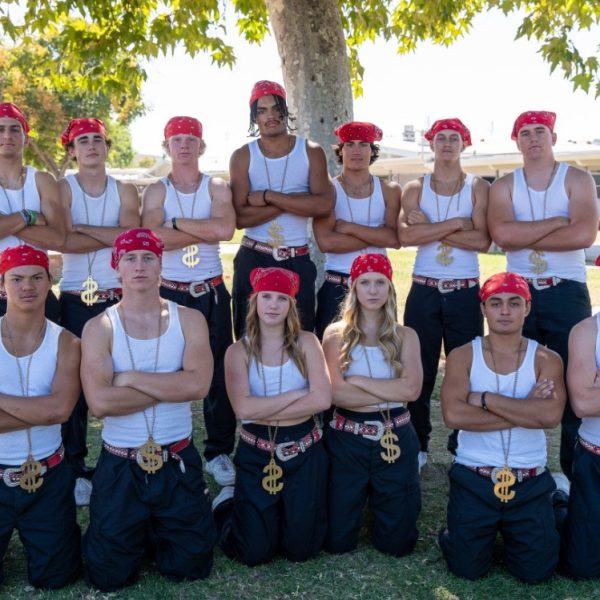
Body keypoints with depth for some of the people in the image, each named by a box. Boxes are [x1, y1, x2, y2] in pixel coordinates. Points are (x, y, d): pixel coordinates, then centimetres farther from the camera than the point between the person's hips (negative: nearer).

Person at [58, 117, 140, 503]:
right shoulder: (63, 189, 2)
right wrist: (113, 236, -9)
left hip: (119, 297, 2)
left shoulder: (125, 191, 8)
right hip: (76, 299, -1)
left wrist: (83, 228, -10)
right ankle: (76, 468, 15)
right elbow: (64, 241, -14)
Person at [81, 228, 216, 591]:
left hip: (179, 460, 1)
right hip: (120, 465, -1)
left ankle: (157, 530, 41)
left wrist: (130, 378, -18)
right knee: (110, 575, 9)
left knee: (189, 567, 12)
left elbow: (199, 385, -19)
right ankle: (138, 532, 39)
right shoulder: (99, 327, -8)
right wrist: (172, 386, -17)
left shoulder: (189, 320, -4)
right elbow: (99, 402, -21)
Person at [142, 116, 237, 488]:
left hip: (211, 292, 1)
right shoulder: (157, 191, 2)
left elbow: (226, 229, -17)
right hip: (168, 292, 0)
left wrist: (177, 222, -12)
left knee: (219, 372, 4)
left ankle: (220, 452, 18)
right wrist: (206, 230, -14)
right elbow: (152, 236, -17)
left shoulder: (217, 188, 4)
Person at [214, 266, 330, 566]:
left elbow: (322, 399, -15)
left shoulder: (306, 342, -3)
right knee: (254, 553, 1)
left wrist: (264, 411, -16)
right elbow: (243, 408, -19)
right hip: (257, 454, -1)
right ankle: (227, 504, 30)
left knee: (302, 549, 6)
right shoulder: (239, 351, -5)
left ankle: (290, 510, 37)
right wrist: (298, 394, -16)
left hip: (304, 451, 1)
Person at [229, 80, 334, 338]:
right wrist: (296, 201, -15)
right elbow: (240, 217, -12)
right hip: (253, 259, 0)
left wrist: (268, 196, -15)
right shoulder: (242, 156, 0)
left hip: (298, 260, 0)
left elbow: (324, 205, -15)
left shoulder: (311, 152, 1)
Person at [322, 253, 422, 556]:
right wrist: (393, 392, -14)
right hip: (347, 440, -1)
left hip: (395, 439, 1)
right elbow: (336, 393, -15)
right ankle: (362, 496, 37)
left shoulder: (406, 336, 3)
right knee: (338, 542, 6)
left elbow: (412, 388, -14)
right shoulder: (336, 334, -2)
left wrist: (357, 380, -14)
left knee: (396, 543, 7)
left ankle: (376, 497, 38)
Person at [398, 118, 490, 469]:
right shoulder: (415, 188, 5)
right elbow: (405, 235, -13)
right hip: (424, 291, 1)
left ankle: (463, 448, 22)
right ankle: (417, 446, 22)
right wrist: (456, 223, -15)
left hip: (465, 292, -1)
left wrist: (430, 228, -14)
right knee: (419, 371, 7)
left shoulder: (479, 187, 1)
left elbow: (483, 240, -13)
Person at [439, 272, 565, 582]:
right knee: (467, 567, -1)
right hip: (473, 477, 0)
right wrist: (525, 410, -18)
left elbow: (551, 415, -21)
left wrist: (485, 399, -19)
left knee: (536, 571, -1)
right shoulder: (462, 356, -5)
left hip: (530, 482, 1)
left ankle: (508, 526, 30)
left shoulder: (546, 359, -3)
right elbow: (453, 414, -20)